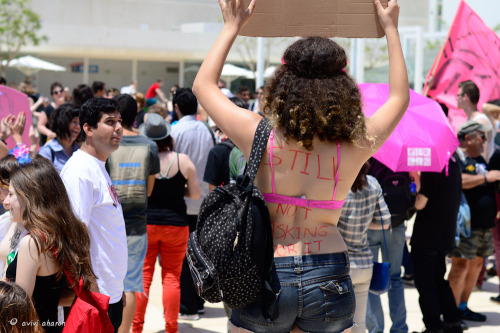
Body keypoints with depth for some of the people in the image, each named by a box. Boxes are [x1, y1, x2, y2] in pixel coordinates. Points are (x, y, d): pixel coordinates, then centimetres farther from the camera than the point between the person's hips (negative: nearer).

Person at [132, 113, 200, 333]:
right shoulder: (182, 160, -5)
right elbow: (195, 194, -1)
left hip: (145, 224, 0)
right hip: (176, 224, 0)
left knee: (143, 276, 7)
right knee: (172, 277, 8)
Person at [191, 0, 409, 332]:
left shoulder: (260, 138, -11)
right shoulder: (353, 150, -7)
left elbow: (204, 84, 6)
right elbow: (400, 97, 12)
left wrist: (232, 27, 13)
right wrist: (391, 29, 19)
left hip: (265, 276, -1)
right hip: (329, 279, 2)